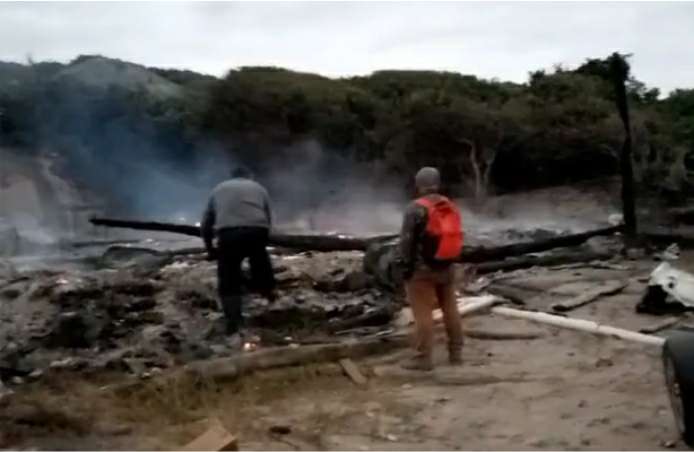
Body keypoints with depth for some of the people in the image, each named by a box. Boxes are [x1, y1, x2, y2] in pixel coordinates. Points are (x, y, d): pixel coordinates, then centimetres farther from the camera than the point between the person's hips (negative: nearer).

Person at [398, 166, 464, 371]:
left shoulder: (416, 208, -15)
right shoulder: (451, 206, 7)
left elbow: (407, 240, -15)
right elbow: (455, 235, 13)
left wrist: (405, 266, -9)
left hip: (422, 268, -7)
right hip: (446, 266, 7)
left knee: (423, 313, -4)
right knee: (450, 309, 14)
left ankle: (423, 358, -2)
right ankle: (456, 352, 21)